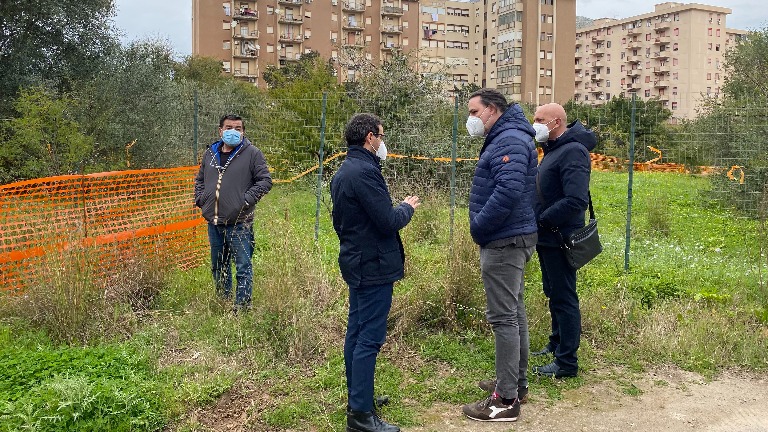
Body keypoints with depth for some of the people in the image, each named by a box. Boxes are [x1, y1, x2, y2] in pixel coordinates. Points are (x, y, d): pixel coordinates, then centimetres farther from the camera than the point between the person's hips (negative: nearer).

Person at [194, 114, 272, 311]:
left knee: (243, 266, -3)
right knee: (218, 266, 17)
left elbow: (265, 180, -6)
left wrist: (247, 200, -14)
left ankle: (242, 305, 7)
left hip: (239, 223, -6)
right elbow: (199, 179, 26)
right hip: (214, 222, 6)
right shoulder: (210, 153, 13)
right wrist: (200, 199, 11)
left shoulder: (252, 153, -3)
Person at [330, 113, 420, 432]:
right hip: (374, 266, -10)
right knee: (370, 339, -5)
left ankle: (358, 397, 27)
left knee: (356, 333, 16)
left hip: (356, 262, 10)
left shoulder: (342, 172, 12)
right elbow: (388, 221, -21)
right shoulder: (365, 172, -20)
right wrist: (407, 207, -2)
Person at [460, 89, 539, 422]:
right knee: (513, 312, 17)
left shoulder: (510, 141, -17)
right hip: (511, 239, 11)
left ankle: (506, 401, -1)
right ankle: (516, 382, 29)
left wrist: (478, 227, -19)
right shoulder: (504, 138, 17)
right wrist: (483, 228, 11)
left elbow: (508, 191, -30)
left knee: (503, 317, -7)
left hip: (504, 242, -11)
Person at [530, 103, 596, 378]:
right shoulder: (554, 149, 14)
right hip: (548, 238, 10)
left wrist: (541, 220, -21)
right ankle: (557, 344, 37)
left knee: (564, 298, -2)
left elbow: (576, 200, -29)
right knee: (553, 293, 21)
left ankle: (566, 363, 7)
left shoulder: (572, 152, -19)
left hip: (560, 239, -10)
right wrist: (538, 221, 4)